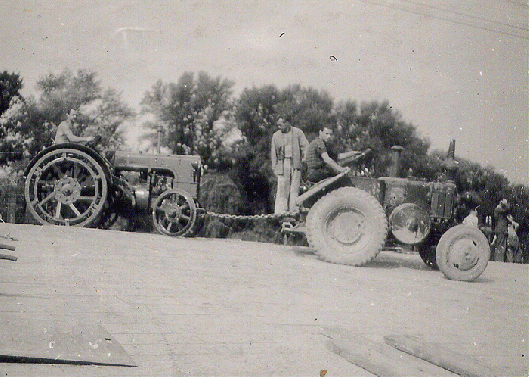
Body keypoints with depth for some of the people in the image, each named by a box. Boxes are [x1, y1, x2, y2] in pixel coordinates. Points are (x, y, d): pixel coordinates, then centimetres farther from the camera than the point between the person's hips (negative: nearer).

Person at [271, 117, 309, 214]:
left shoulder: (298, 132, 6)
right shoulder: (276, 135, 10)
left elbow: (305, 147, 6)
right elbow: (274, 153, 13)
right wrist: (274, 168, 9)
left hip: (295, 165, -1)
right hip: (282, 165, 1)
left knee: (295, 188, -1)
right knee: (282, 188, -5)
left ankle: (294, 211, 4)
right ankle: (281, 211, -3)